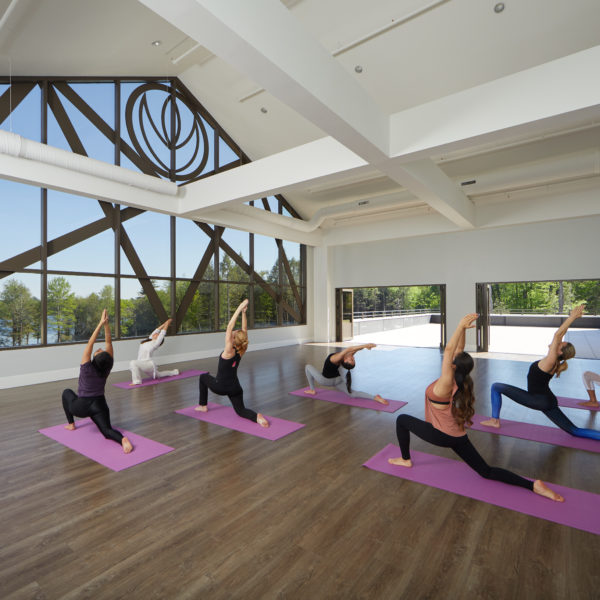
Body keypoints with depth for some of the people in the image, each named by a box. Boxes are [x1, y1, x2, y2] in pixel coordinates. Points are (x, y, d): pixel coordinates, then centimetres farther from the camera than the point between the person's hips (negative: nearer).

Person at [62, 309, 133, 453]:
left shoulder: (87, 368, -18)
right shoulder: (106, 369, -10)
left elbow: (90, 343, -22)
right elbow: (108, 342, -11)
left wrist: (101, 324, -27)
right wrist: (106, 324, -17)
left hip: (81, 406, -1)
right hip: (99, 405, 1)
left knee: (67, 392, 28)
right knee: (107, 430, -4)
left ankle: (71, 424, 28)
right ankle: (123, 439, -39)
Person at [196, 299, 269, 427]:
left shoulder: (229, 351, -21)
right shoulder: (241, 352, -7)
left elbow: (229, 327, -27)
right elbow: (244, 330, -3)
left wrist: (240, 309, -29)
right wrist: (243, 313, -7)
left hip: (220, 387, -4)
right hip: (235, 388, 4)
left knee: (203, 377, 24)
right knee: (241, 410, 12)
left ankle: (203, 405, 30)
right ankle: (257, 417, -20)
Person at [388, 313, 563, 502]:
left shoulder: (445, 384, -25)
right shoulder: (459, 381, -5)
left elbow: (449, 351, -33)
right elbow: (457, 351, -2)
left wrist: (461, 327, -35)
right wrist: (463, 328, -7)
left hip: (441, 435, -7)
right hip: (458, 437, 7)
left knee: (402, 419, 9)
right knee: (486, 472, 12)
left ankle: (405, 459, 20)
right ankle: (533, 485, -3)